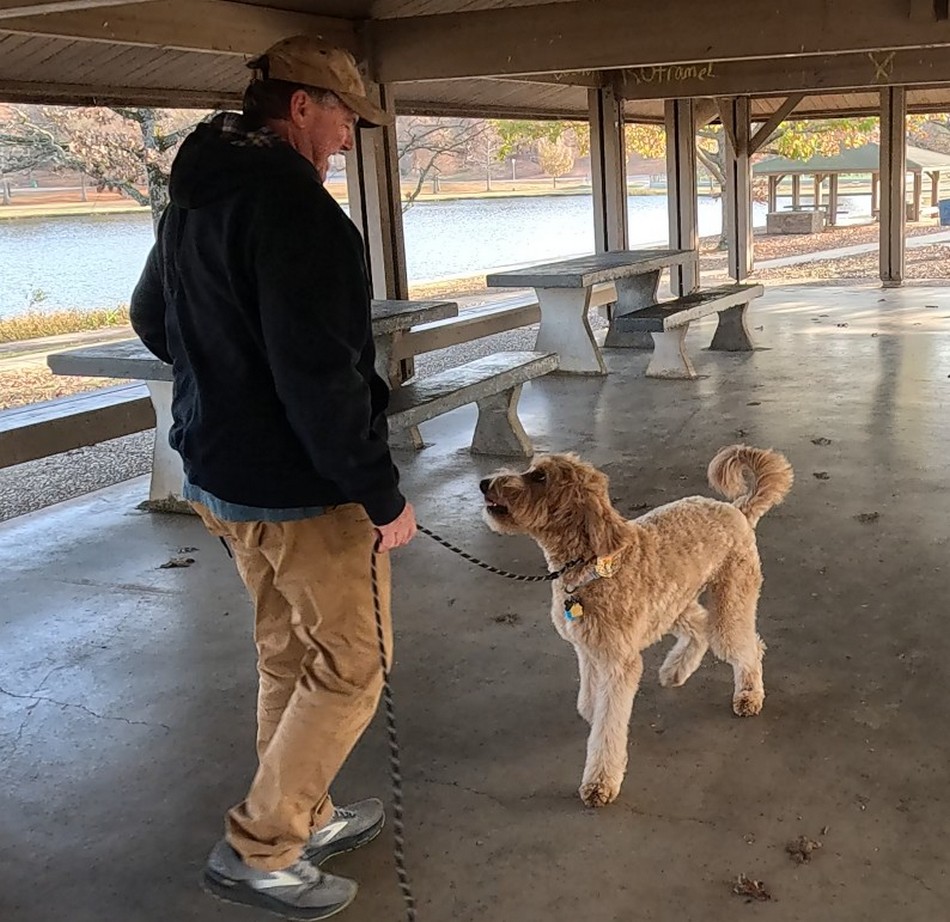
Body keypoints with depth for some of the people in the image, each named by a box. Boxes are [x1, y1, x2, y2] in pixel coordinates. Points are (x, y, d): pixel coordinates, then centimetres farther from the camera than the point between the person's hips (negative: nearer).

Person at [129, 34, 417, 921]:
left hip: (218, 476, 10)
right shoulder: (293, 204, -21)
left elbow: (152, 321, 23)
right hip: (300, 490, -9)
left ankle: (303, 818, 36)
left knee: (286, 655, 21)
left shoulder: (191, 198, 10)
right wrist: (381, 494, -19)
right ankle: (257, 849, 15)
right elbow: (320, 373, -27)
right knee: (350, 667, 6)